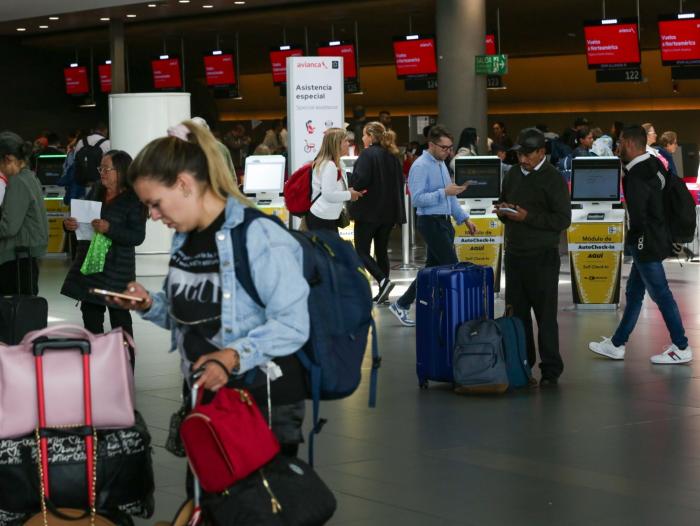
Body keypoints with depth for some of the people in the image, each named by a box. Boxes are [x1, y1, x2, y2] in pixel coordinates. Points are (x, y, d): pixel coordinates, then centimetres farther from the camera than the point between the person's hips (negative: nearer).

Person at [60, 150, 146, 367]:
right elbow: (82, 219, 16)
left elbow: (137, 236, -15)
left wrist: (109, 229, -25)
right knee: (90, 316, 11)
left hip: (117, 269, -6)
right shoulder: (95, 191, 8)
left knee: (119, 318, 1)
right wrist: (70, 225, -5)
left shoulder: (133, 200, -9)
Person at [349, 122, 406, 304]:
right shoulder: (392, 156, 11)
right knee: (381, 251, 14)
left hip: (369, 211, -7)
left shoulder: (367, 155, -12)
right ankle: (383, 291, 12)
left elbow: (359, 181, -23)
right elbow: (400, 182, 15)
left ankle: (383, 281, -19)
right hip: (389, 211, 7)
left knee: (362, 251, -1)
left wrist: (353, 187, 0)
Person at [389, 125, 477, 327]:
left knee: (434, 267, 11)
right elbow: (417, 199, -21)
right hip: (430, 222, -9)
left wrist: (465, 219, 17)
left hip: (444, 222, 9)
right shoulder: (421, 166, -14)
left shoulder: (442, 164, 14)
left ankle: (402, 304, 17)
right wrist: (444, 192, -26)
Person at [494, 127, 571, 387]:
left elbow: (563, 219, -13)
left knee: (545, 315, -2)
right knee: (516, 312, 9)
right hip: (514, 253, 6)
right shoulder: (513, 174, 11)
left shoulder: (553, 179, -8)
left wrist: (528, 217, -19)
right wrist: (502, 210, 0)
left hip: (541, 257, -6)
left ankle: (551, 370, 4)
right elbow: (503, 202, 24)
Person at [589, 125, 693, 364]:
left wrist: (634, 235, -5)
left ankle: (681, 348, 5)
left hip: (646, 245, -10)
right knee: (633, 293, 15)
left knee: (660, 294, -2)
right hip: (654, 240, 10)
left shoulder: (636, 175, -21)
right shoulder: (652, 167, 9)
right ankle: (617, 344, 23)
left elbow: (637, 214, -24)